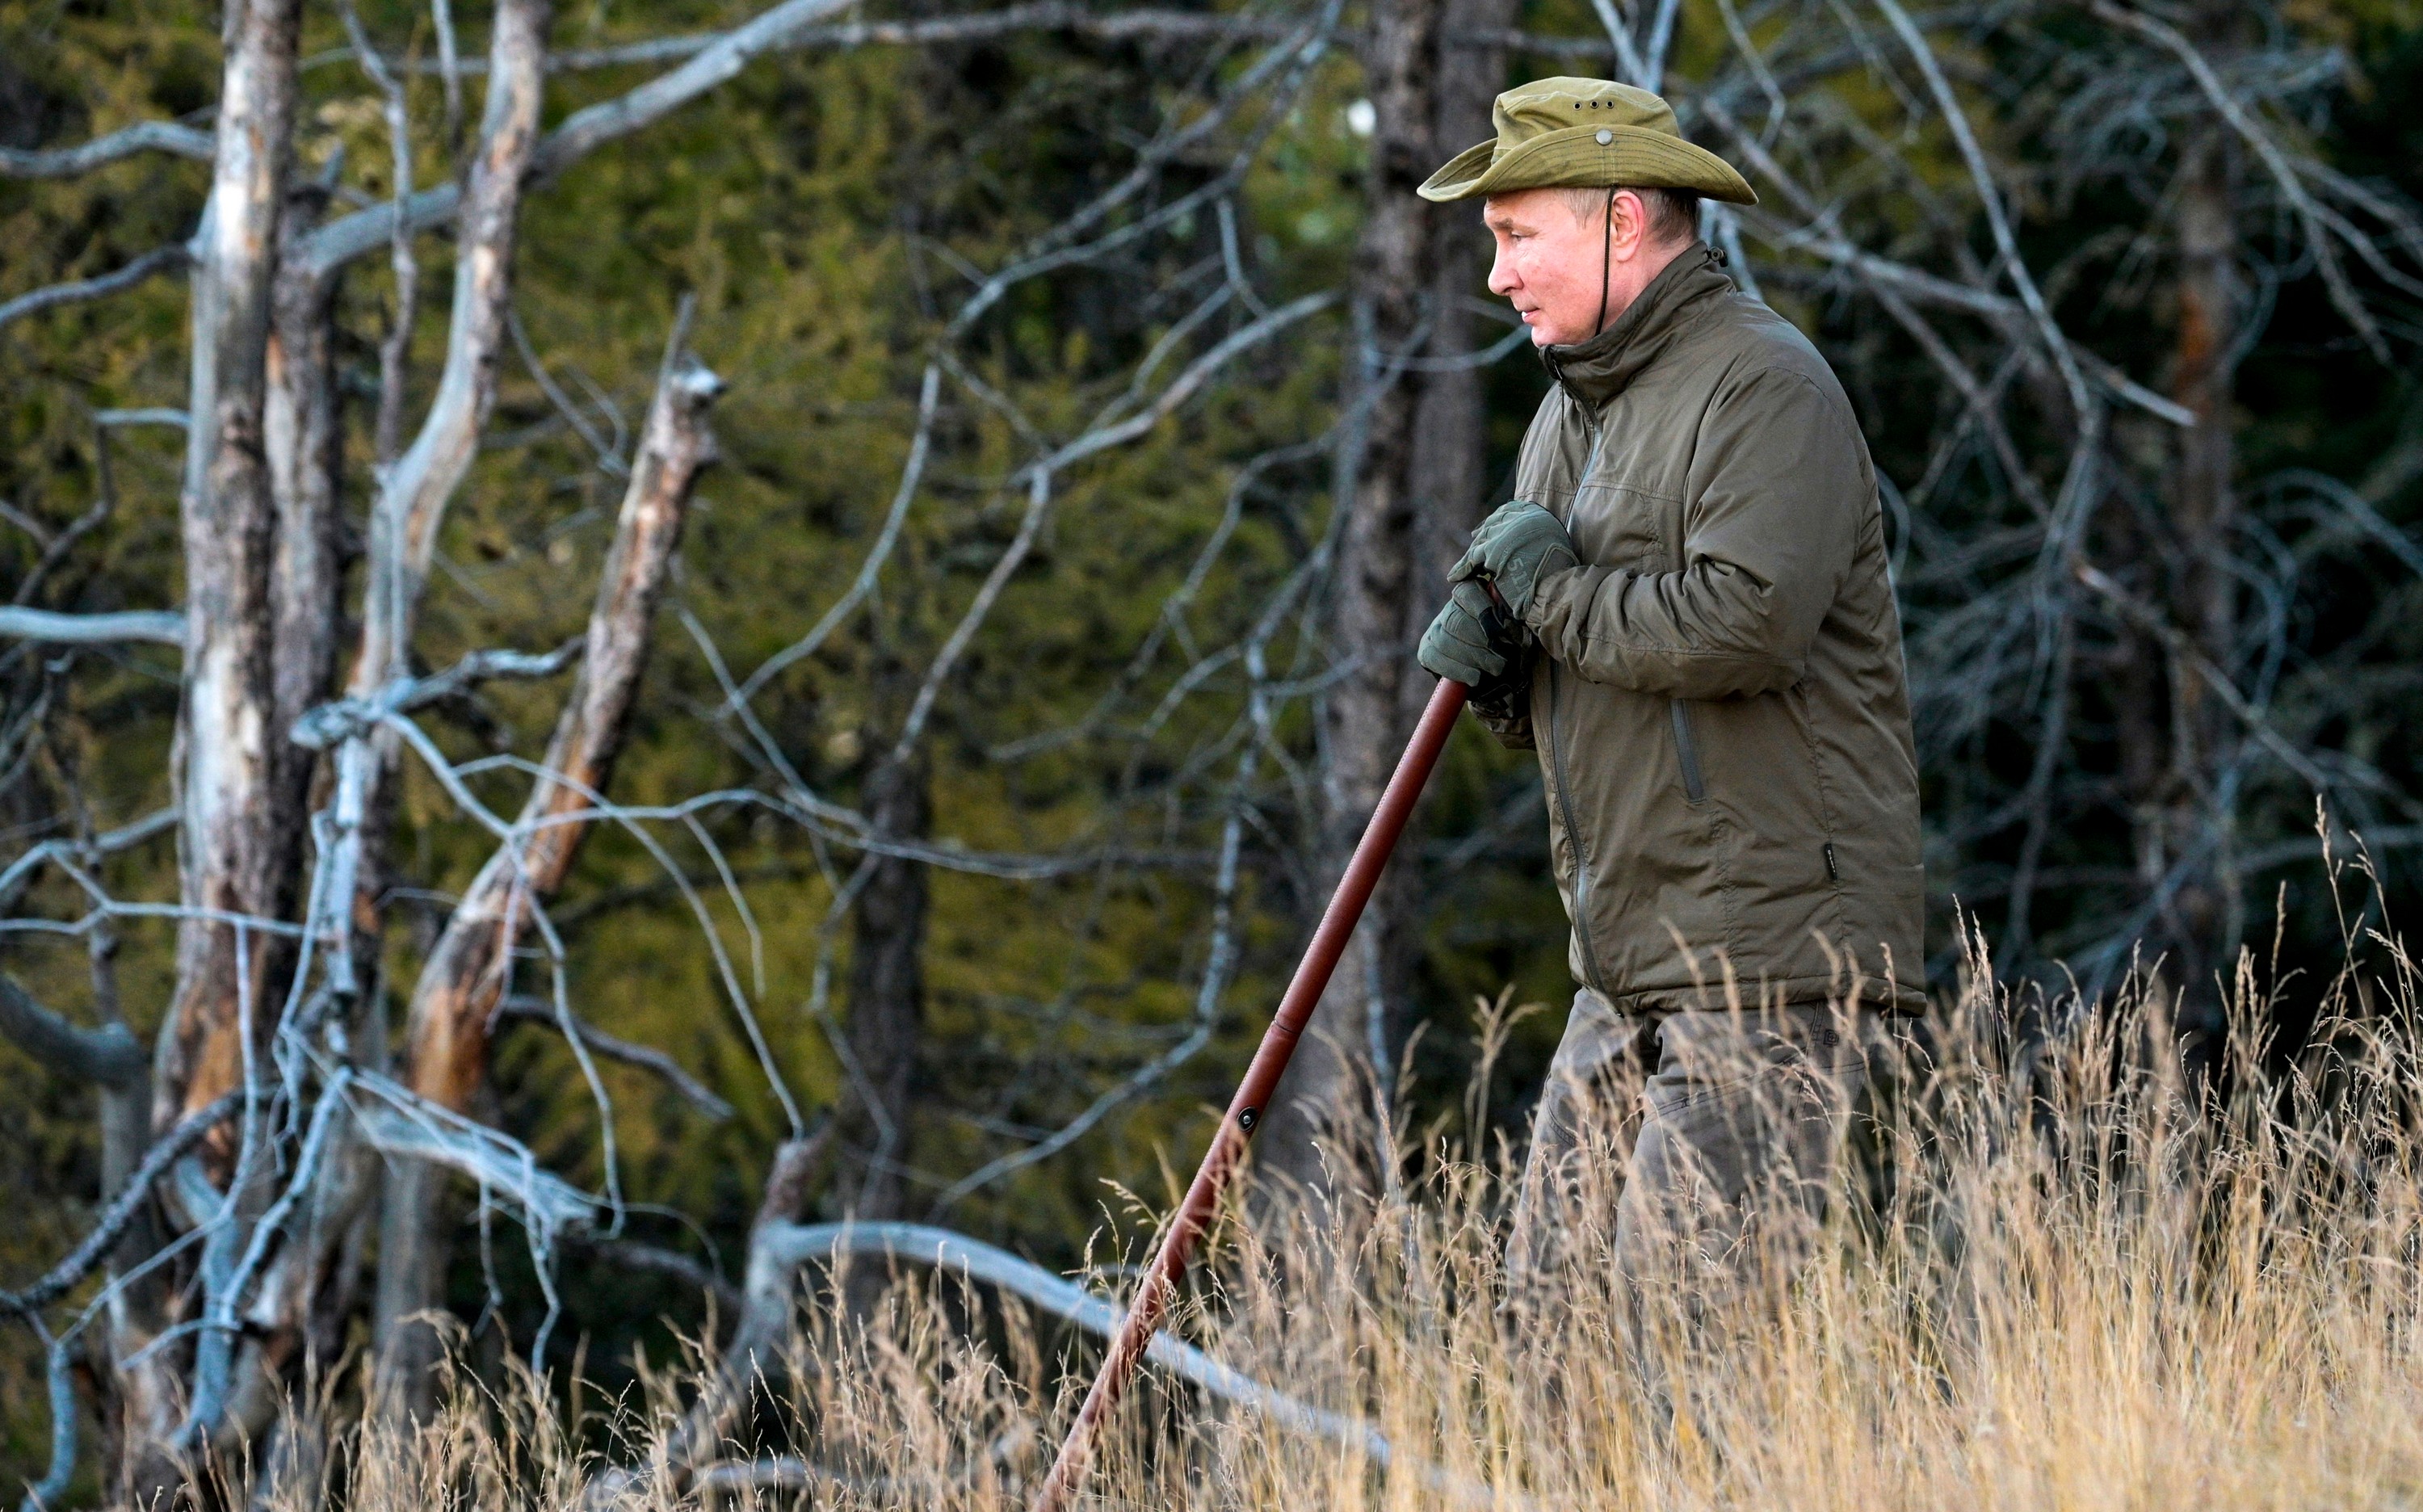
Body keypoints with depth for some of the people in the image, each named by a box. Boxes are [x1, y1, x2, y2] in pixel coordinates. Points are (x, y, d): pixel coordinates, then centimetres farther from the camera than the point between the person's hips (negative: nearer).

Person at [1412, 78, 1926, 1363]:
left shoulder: (1762, 385, -9)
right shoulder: (1571, 411, 20)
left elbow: (1747, 622, -25)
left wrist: (1556, 595, -10)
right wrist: (1486, 651, 1)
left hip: (1770, 960, -9)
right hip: (1631, 965, 9)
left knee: (1688, 1318, -15)